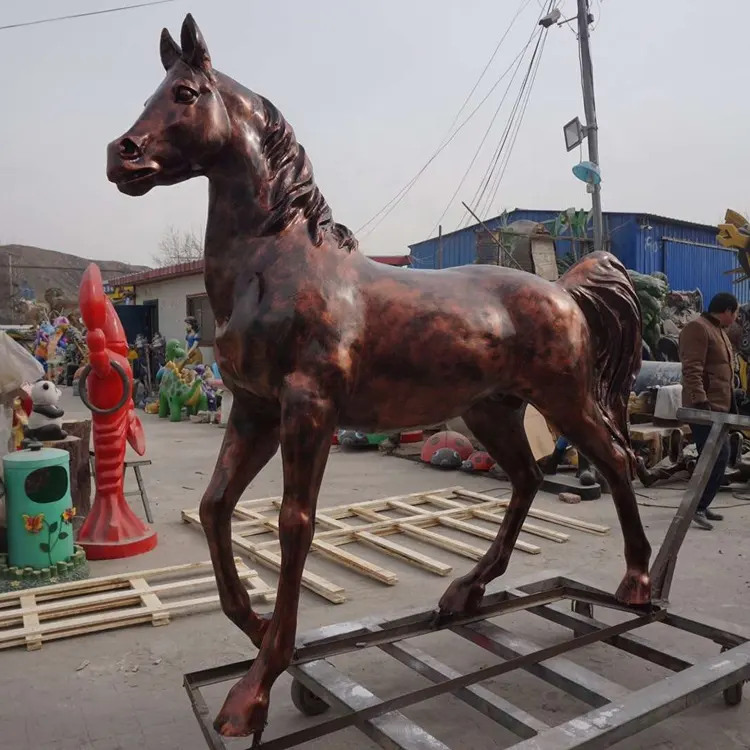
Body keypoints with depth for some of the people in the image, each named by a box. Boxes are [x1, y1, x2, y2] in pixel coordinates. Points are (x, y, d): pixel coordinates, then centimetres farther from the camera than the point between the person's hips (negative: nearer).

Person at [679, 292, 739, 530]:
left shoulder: (719, 331, 21)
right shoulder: (698, 328, -11)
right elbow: (692, 370, -21)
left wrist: (732, 404, 23)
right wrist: (701, 401, -28)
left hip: (718, 406, 10)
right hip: (705, 407, -10)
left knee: (714, 458, 10)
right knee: (718, 457, -14)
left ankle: (701, 505, 17)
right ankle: (697, 506, -8)